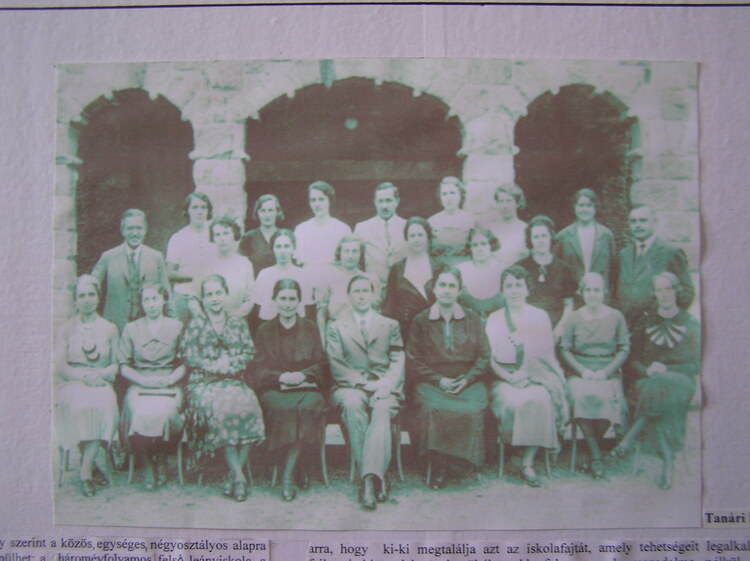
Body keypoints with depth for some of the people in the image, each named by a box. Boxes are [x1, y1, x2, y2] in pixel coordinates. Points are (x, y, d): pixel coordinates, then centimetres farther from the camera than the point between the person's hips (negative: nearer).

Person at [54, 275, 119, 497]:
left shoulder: (110, 329, 14)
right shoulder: (66, 330, 12)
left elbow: (116, 364, 10)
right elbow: (59, 365, 2)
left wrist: (99, 374, -12)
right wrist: (84, 375, -15)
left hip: (100, 383, 0)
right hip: (71, 384, 0)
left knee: (105, 404, -34)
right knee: (79, 405, -35)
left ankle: (86, 471, -27)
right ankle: (96, 464, -23)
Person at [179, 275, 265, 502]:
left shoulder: (238, 323, 16)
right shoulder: (195, 324, 11)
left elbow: (249, 353, 8)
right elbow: (189, 355, 1)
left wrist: (230, 363, -9)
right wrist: (216, 366, -10)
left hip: (235, 381, 2)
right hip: (204, 383, -1)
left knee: (247, 405, -31)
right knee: (219, 408, -33)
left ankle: (234, 475, -22)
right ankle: (239, 475, -27)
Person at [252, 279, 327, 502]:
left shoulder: (310, 328, 16)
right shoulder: (265, 331, 15)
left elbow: (321, 365, 9)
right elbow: (259, 369, 6)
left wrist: (302, 374, -11)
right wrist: (281, 376, -14)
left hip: (306, 386, 0)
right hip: (274, 388, 0)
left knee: (308, 406, -34)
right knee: (283, 407, -35)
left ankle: (288, 476, -27)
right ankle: (297, 469, -23)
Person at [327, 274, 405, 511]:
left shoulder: (390, 325, 21)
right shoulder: (336, 327, 18)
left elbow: (398, 362, 10)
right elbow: (336, 366, 5)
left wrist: (387, 383, -11)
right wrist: (363, 383, -10)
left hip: (384, 387, 0)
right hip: (350, 387, 0)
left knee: (382, 409, -35)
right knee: (353, 407, -36)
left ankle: (369, 478, -42)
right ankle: (377, 477, -34)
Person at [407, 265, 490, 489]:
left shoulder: (473, 318, 14)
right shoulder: (420, 320, 11)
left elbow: (483, 357, 10)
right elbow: (413, 361, 5)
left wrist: (467, 379, -7)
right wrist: (439, 379, -8)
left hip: (468, 382, 1)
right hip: (431, 383, -1)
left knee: (471, 410, -31)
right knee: (435, 409, -33)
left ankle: (467, 458, -12)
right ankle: (437, 468, -20)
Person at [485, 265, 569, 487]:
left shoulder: (540, 316, 12)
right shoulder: (493, 319, 10)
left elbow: (547, 352, 6)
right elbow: (490, 358, 4)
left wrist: (526, 371, -10)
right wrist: (509, 376, -12)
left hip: (536, 377, 0)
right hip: (504, 377, 0)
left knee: (539, 399, -33)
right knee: (513, 401, -34)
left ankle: (528, 464, -26)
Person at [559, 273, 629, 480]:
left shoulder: (616, 317, 6)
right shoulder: (573, 318, 6)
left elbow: (624, 349, 4)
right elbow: (565, 350, 4)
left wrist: (606, 372, -9)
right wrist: (583, 371, -10)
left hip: (609, 373, 0)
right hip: (579, 372, 0)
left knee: (605, 396, -32)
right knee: (581, 395, -32)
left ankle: (595, 447, -10)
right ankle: (596, 456, -24)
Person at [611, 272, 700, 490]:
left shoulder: (691, 324, 12)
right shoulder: (645, 322, 16)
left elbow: (697, 365, 5)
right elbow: (633, 361, 11)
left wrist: (667, 369, -11)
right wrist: (648, 371, -12)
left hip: (680, 380, -1)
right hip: (649, 380, 1)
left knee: (663, 388, -38)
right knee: (656, 391, -37)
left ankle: (630, 438, -35)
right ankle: (668, 460, -34)